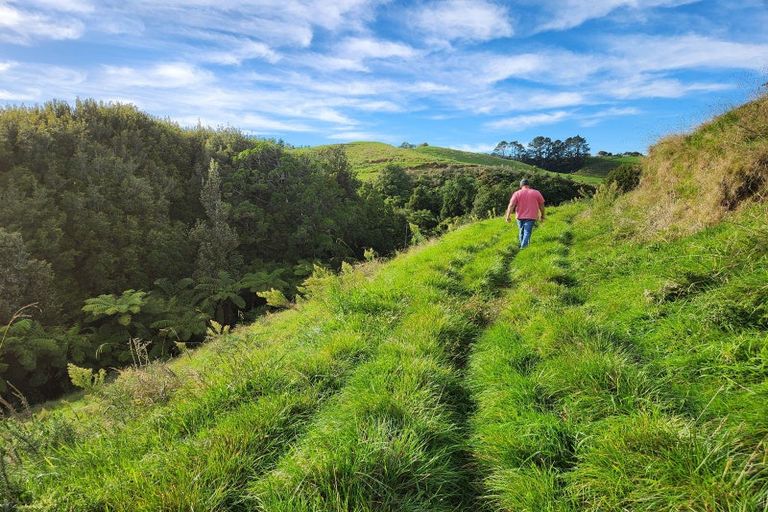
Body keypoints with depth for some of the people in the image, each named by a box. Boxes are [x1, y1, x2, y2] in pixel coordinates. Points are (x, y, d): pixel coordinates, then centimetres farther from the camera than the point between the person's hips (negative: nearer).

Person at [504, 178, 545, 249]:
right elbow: (541, 205, 9)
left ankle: (522, 245, 28)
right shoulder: (536, 193, 6)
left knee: (522, 232, 18)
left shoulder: (517, 193, 2)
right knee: (527, 233, -6)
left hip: (520, 216, 1)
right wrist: (542, 215, 20)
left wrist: (508, 216, -6)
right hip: (531, 217, -1)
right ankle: (523, 247, -16)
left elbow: (511, 205, -7)